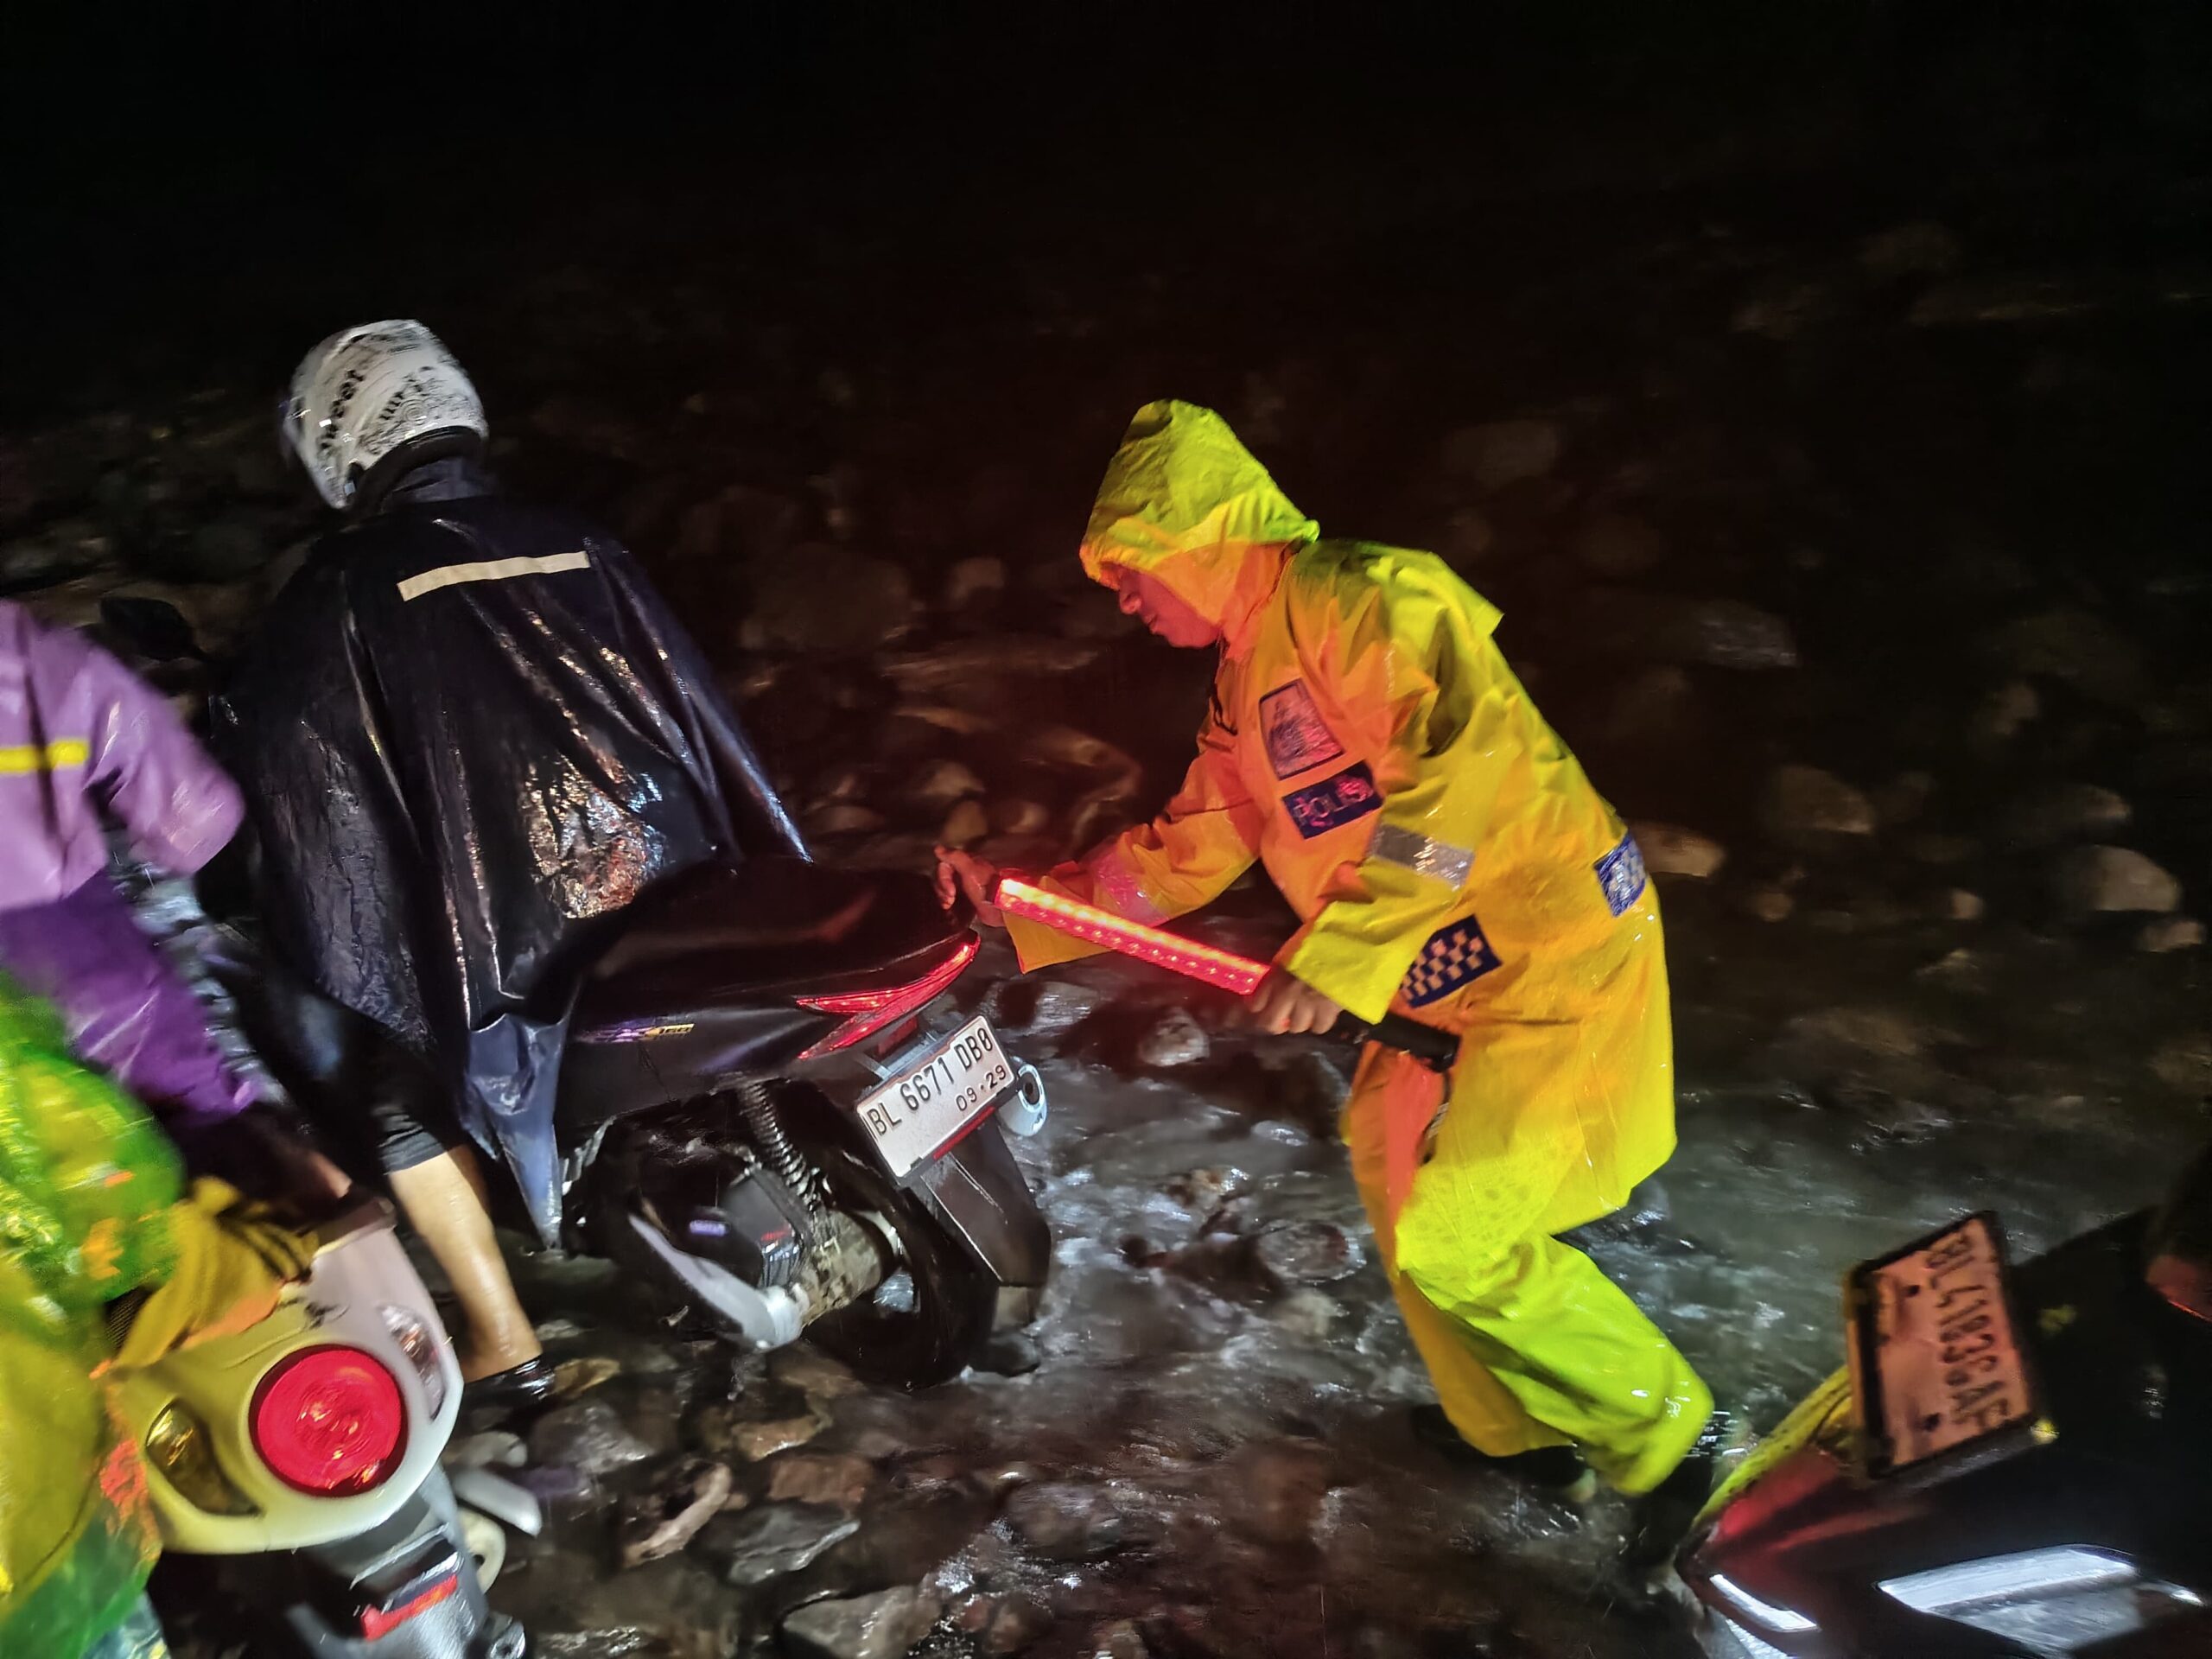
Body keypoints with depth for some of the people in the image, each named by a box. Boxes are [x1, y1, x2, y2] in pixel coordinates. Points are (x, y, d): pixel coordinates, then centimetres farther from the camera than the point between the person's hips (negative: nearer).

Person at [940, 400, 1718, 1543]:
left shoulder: (1361, 599, -17)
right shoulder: (1245, 688, 14)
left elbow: (1473, 759, -30)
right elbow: (1182, 852, 19)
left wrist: (1339, 954, -32)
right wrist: (1026, 905, 13)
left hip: (1553, 946, -10)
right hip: (1446, 980, 10)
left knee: (1453, 1236, -11)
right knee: (1391, 1161, 17)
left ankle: (1662, 1432, 13)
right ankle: (1514, 1430, 37)